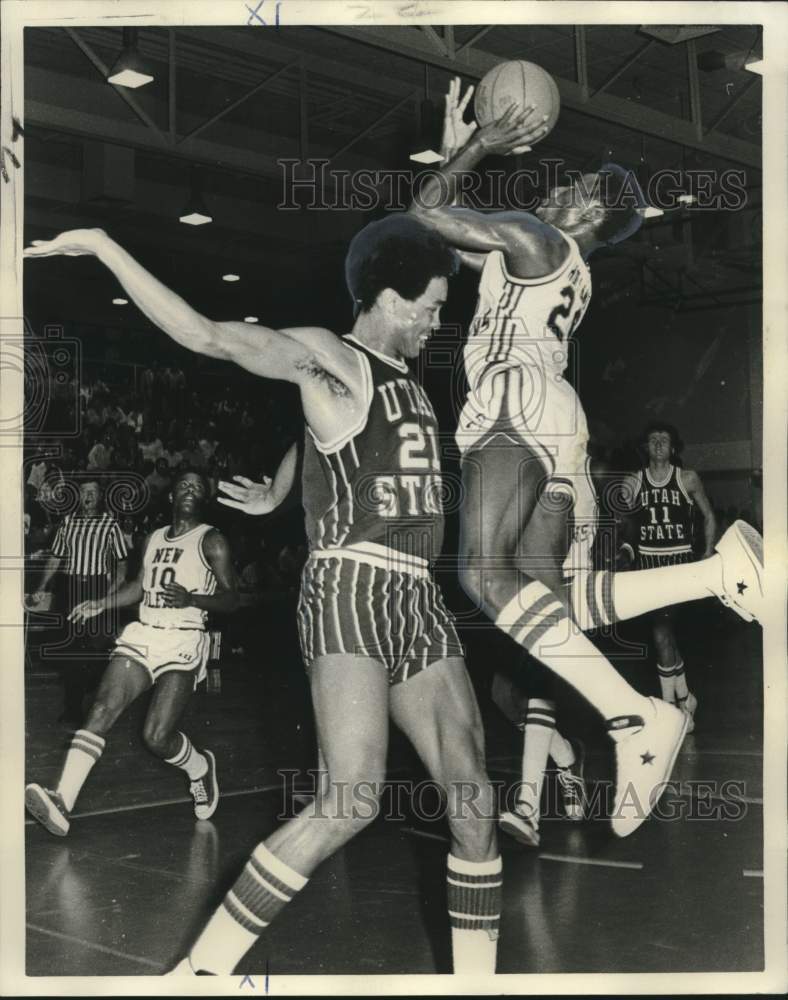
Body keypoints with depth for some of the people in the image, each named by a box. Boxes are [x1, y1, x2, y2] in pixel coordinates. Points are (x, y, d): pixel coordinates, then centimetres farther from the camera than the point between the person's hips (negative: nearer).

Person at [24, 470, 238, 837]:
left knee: (157, 736, -15)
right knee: (102, 709, -17)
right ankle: (62, 803, -25)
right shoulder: (154, 538, 19)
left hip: (184, 641, -5)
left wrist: (191, 598, -22)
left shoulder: (212, 541, 1)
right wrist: (99, 604, 24)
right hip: (143, 634, 5)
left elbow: (231, 599, -6)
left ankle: (201, 767, 20)